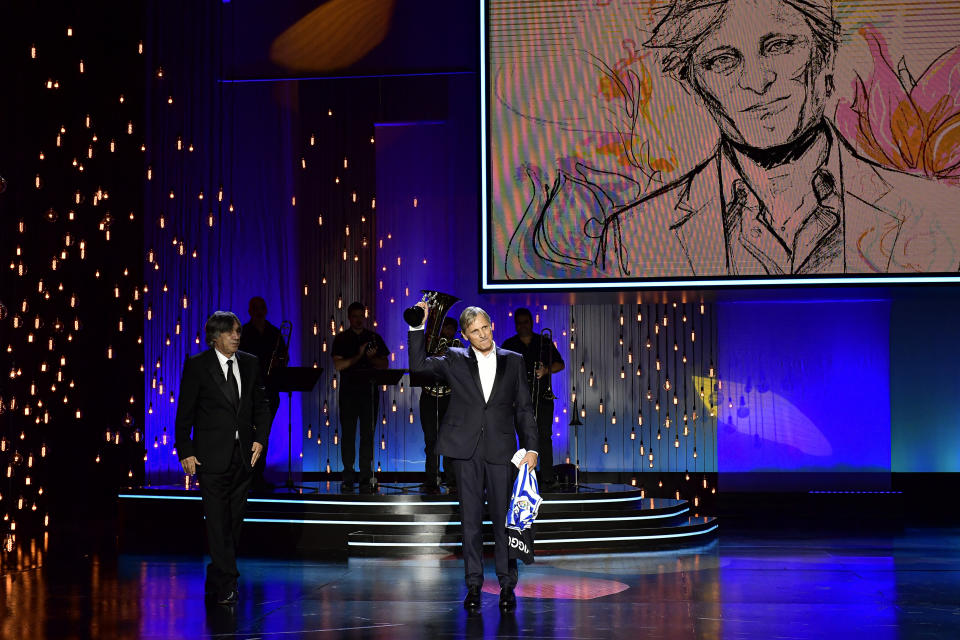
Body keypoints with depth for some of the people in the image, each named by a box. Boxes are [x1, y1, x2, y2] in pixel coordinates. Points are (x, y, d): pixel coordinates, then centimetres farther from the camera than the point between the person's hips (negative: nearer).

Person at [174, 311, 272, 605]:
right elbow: (184, 412, -3)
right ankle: (227, 584, -5)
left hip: (243, 454, 4)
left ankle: (216, 581, 20)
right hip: (212, 455, -4)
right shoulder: (197, 365, -3)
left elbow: (261, 405, 15)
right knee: (218, 520, -7)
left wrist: (260, 438, 1)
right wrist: (185, 451, -8)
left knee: (235, 520, 8)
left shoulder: (250, 363, 9)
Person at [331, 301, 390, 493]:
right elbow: (338, 365, -5)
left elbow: (385, 364, 8)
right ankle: (348, 478, 4)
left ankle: (366, 478, 1)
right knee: (348, 435, -1)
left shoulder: (374, 338, 11)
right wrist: (359, 356, -14)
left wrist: (372, 358, -11)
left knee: (368, 435, -1)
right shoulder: (341, 339, 6)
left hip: (369, 390, 1)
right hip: (348, 391, -1)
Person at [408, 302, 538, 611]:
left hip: (501, 451, 0)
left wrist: (531, 447, 0)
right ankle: (473, 584, 11)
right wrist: (417, 327, -10)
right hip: (466, 450, 0)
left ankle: (507, 585, 11)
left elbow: (524, 408, 8)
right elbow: (419, 364, -3)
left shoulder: (513, 362, 9)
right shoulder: (455, 360, 8)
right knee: (471, 519, 4)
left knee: (504, 518, 2)